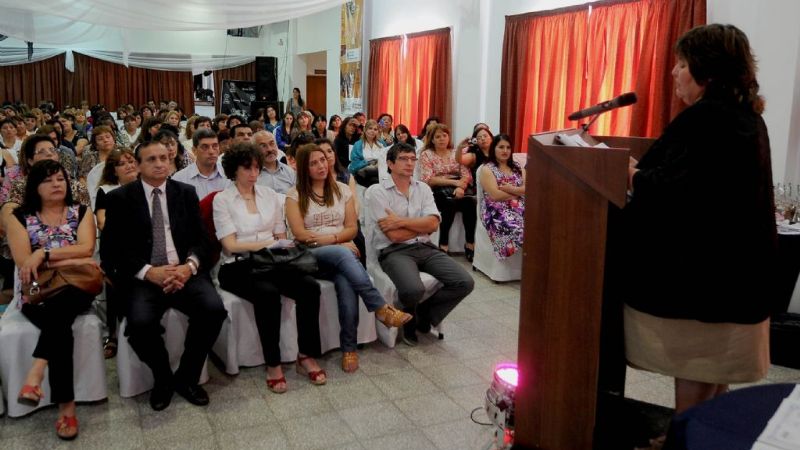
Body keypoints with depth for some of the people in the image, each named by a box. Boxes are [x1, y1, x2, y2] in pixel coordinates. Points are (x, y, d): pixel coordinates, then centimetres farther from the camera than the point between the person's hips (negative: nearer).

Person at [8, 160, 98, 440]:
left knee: (60, 306, -36)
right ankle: (66, 406, -31)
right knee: (61, 326, -30)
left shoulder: (81, 212, 11)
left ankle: (36, 372, -39)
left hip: (75, 290, 0)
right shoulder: (20, 218, 8)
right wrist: (73, 260, -12)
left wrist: (43, 253, -17)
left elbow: (86, 248, -7)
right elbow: (24, 264, -6)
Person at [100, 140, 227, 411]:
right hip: (142, 277, -2)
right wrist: (148, 272, -16)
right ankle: (163, 378, 2)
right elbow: (111, 250, -1)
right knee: (140, 322, -31)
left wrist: (189, 266, -13)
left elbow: (201, 239, 8)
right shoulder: (120, 198, 6)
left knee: (214, 309, -26)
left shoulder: (186, 193, 12)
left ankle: (186, 377, 0)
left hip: (184, 272, 2)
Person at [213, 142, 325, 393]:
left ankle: (306, 356, -13)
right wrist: (269, 243, -13)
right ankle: (273, 364, -22)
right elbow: (230, 245, -7)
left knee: (310, 287, -23)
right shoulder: (222, 199, 2)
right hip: (238, 267, -4)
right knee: (268, 293, -35)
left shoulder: (270, 195, 15)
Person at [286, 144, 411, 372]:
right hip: (311, 256, -2)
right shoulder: (295, 195, 6)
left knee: (346, 284, -34)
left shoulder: (342, 190, 14)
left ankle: (349, 348, -26)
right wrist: (340, 243, -11)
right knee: (342, 254, -38)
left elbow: (352, 229, 10)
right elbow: (300, 234, -5)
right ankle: (382, 308, -38)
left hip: (342, 252, 2)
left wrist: (331, 238, -10)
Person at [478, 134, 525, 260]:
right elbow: (495, 195, -10)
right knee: (519, 231, -35)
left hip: (520, 209, 5)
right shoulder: (487, 169, 4)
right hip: (497, 212, -5)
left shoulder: (517, 167, 21)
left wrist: (512, 189, -8)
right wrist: (519, 193, 0)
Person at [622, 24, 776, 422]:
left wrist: (631, 174, -7)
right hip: (735, 266, 10)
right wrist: (644, 171, 10)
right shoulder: (747, 116, 14)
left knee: (694, 371, 1)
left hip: (702, 266, -10)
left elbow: (671, 190, -25)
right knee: (714, 371, 18)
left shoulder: (705, 117, -18)